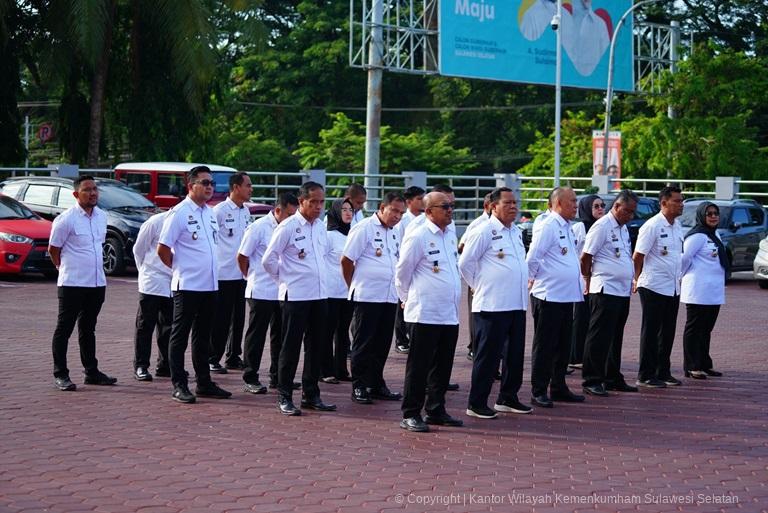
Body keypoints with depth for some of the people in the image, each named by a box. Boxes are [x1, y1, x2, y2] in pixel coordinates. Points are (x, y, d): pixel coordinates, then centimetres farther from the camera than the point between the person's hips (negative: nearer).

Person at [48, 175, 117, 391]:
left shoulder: (101, 216, 8)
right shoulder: (66, 219, -13)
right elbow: (53, 249, -5)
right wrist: (65, 268, 5)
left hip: (97, 283, 7)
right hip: (72, 284, -7)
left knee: (88, 329, 16)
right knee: (64, 329, 0)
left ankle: (91, 371, 23)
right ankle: (60, 374, 4)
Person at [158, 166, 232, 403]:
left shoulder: (211, 213, 12)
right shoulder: (179, 213, -11)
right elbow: (163, 249, -12)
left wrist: (210, 270, 15)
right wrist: (181, 269, -1)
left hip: (210, 285, 8)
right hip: (187, 285, -8)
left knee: (203, 337, 14)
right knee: (180, 336, 1)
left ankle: (204, 383, 22)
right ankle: (179, 386, 4)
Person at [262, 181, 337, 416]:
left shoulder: (321, 227, 10)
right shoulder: (288, 227, -11)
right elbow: (269, 259, -9)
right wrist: (284, 279, 1)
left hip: (319, 295, 7)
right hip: (295, 296, -7)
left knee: (315, 346, 11)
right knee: (291, 347, -1)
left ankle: (311, 394, 20)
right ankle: (284, 397, 6)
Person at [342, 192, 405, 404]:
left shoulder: (395, 232, 14)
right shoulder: (364, 228, -9)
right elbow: (346, 260, -7)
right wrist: (354, 286, 2)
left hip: (389, 297, 7)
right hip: (367, 297, -7)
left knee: (382, 343, 11)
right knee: (363, 344, 0)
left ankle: (376, 385, 20)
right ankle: (359, 387, 6)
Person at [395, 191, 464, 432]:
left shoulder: (451, 235, 12)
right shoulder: (417, 237, -11)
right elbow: (402, 272, -4)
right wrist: (408, 299, 6)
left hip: (450, 313, 7)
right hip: (425, 314, -7)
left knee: (442, 367, 12)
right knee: (419, 367, -2)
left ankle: (436, 411, 22)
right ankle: (410, 415, 4)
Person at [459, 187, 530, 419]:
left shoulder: (517, 232, 14)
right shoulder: (484, 231, -10)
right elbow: (465, 263, -9)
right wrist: (480, 286, -1)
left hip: (517, 304, 8)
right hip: (492, 305, -8)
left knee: (515, 354, 12)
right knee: (488, 355, -3)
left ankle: (508, 398, 24)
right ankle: (476, 403, 4)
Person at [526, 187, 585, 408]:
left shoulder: (567, 228, 15)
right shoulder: (548, 227, -14)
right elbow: (532, 259, -15)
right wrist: (534, 281, -3)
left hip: (566, 297, 9)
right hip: (548, 297, -9)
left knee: (563, 346, 14)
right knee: (544, 346, -1)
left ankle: (558, 388, 23)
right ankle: (538, 391, 5)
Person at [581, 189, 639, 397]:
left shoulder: (623, 228, 17)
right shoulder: (602, 226, -11)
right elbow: (585, 257, -10)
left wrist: (632, 280, 15)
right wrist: (589, 281, -1)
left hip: (623, 291, 9)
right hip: (605, 291, -9)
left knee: (615, 338, 14)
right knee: (599, 337, -5)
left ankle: (613, 378, 21)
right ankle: (591, 380, -2)